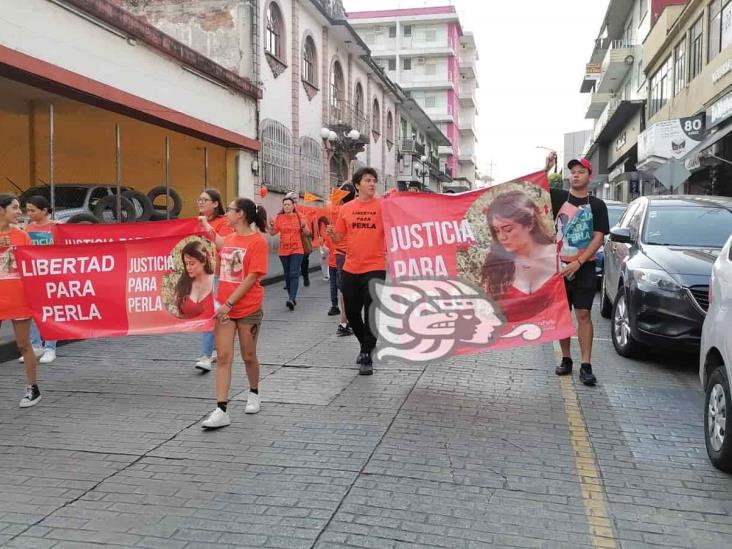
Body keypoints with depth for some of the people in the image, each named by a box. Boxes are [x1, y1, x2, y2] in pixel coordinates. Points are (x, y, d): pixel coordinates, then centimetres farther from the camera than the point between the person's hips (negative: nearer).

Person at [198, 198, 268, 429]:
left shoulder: (257, 241, -11)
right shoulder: (229, 239, 8)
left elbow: (252, 277, -16)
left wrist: (229, 303, -19)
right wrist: (206, 224, 37)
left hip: (248, 308, -5)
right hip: (224, 307, 5)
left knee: (248, 356, 12)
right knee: (223, 357, -3)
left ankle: (254, 394, 37)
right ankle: (221, 411, -3)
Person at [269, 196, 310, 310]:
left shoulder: (299, 217, -1)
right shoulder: (279, 218, 2)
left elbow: (307, 233, 0)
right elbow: (273, 233, 3)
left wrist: (303, 226, -19)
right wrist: (271, 225, -16)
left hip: (297, 250, -3)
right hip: (283, 251, 3)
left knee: (294, 274, -12)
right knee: (287, 274, 11)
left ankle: (291, 299, -20)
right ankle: (292, 297, 23)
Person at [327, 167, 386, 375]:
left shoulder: (383, 205, -4)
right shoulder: (346, 208, 6)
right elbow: (338, 238, 10)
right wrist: (331, 233, -10)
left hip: (375, 268, -4)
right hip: (351, 269, 4)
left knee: (371, 313, -1)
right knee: (351, 312, 14)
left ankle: (367, 357, 10)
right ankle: (365, 345, 38)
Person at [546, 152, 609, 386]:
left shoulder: (597, 205, 3)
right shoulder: (559, 197, 5)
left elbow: (598, 238, -3)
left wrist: (578, 263, -13)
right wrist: (546, 168, -20)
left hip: (584, 268, -1)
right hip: (558, 266, 1)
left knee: (583, 315, -4)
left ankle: (586, 366, -3)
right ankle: (566, 359, 19)